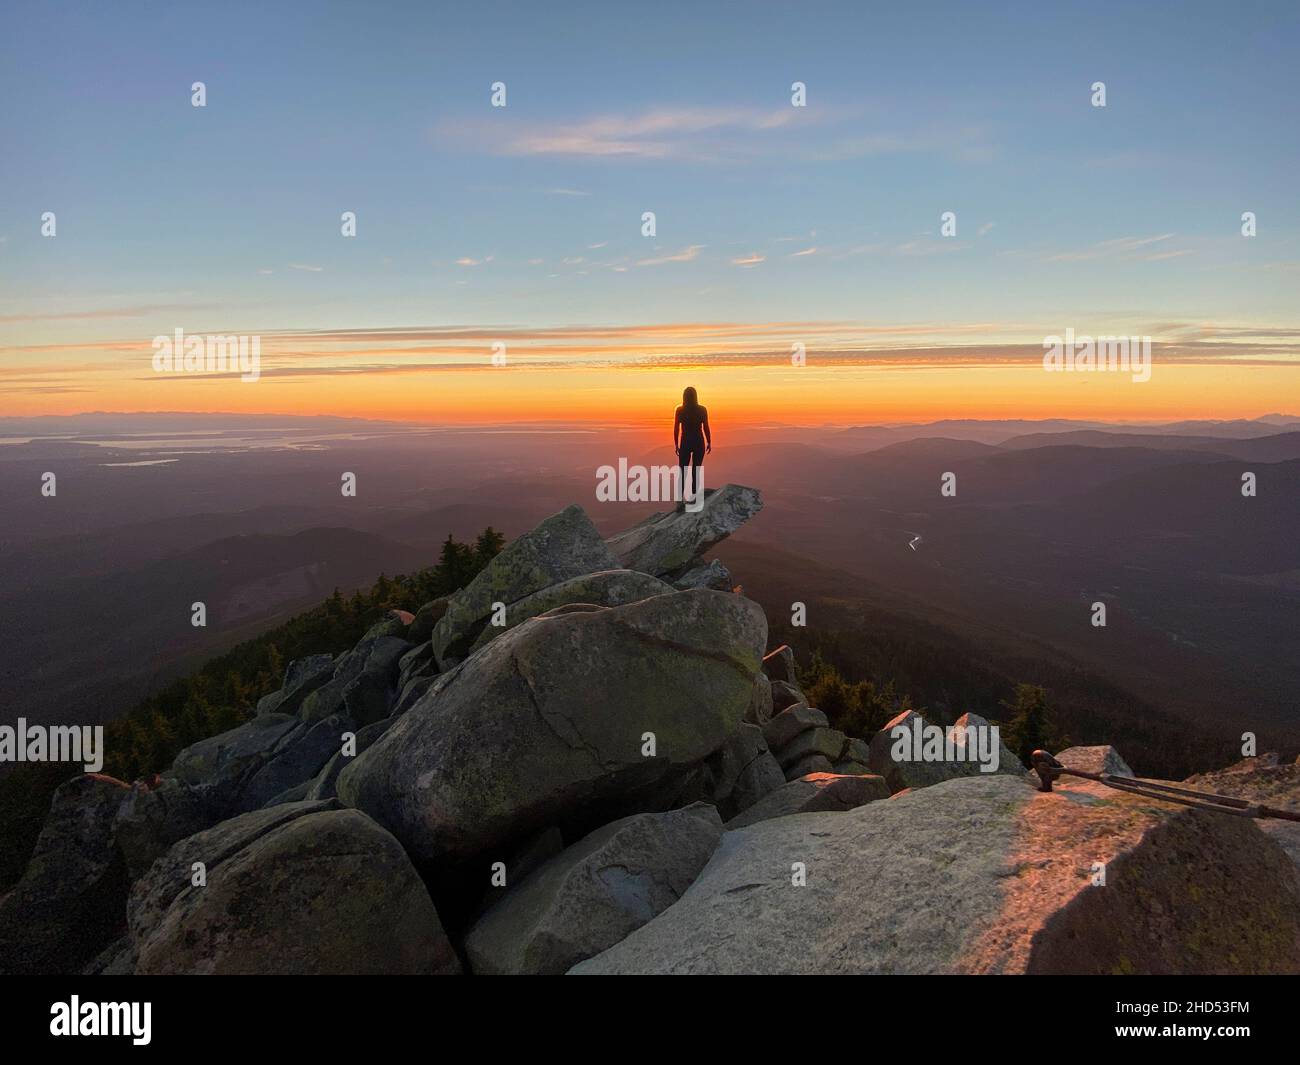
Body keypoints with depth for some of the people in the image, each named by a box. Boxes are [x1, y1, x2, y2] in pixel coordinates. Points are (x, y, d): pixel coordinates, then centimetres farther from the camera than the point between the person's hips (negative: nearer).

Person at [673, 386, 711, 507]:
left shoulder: (679, 410, -6)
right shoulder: (702, 409, -7)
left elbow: (676, 429, -3)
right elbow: (706, 428, -5)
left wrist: (676, 444, 7)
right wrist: (709, 443, 6)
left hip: (685, 443, 0)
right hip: (699, 442, 0)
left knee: (683, 471, 3)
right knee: (696, 470, 13)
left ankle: (681, 497, -11)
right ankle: (694, 495, 18)